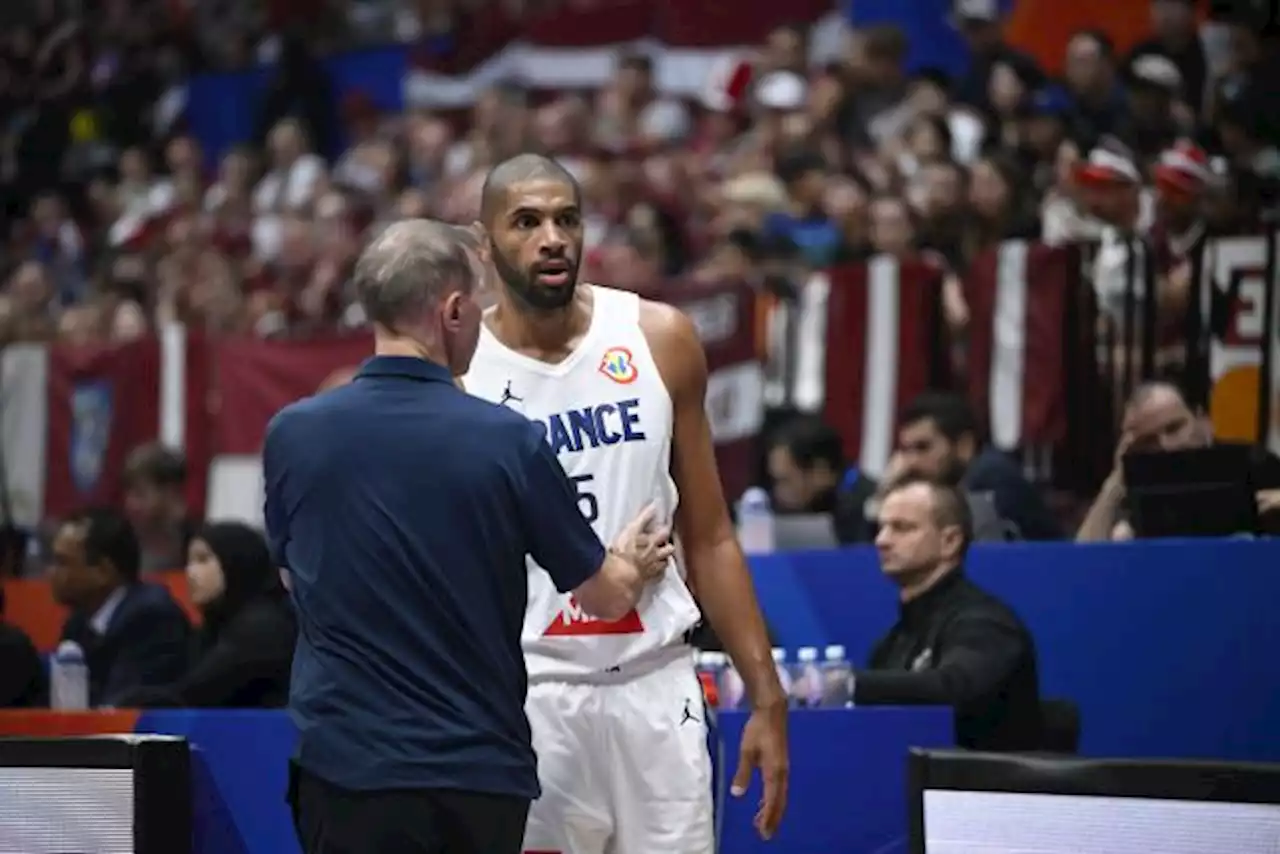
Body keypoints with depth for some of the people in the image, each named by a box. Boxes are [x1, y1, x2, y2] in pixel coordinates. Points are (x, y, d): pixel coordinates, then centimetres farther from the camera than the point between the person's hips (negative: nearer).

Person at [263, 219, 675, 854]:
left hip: (348, 761, 0)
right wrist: (631, 564, 32)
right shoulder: (508, 442, -6)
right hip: (484, 770, 0)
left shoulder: (291, 434, -2)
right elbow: (604, 595, 7)